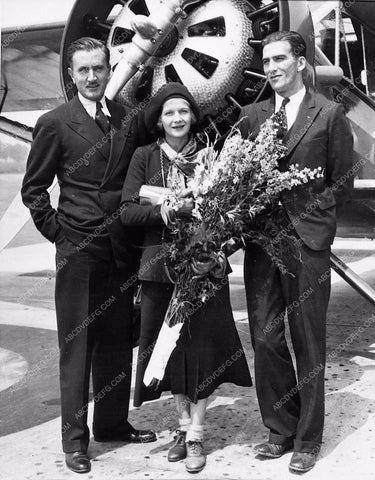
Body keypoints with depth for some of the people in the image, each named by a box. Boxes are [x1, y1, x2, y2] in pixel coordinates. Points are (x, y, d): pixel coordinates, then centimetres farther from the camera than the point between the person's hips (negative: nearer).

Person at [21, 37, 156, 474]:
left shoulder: (129, 120, 8)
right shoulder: (54, 123, -2)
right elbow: (33, 188, 2)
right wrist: (56, 230, -4)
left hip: (122, 249, 4)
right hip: (77, 249, -4)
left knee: (117, 341, 12)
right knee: (77, 344, 2)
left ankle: (112, 423, 27)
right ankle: (74, 437, 12)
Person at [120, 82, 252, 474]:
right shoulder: (144, 157, 2)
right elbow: (126, 211, -3)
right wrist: (163, 211, -18)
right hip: (161, 263, 1)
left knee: (203, 344, 1)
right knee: (172, 345, 9)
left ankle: (196, 435, 14)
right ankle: (183, 425, 26)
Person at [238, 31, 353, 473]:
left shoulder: (330, 114, 3)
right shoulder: (251, 116, 12)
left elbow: (341, 182, 3)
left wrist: (303, 216, -4)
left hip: (307, 241, -3)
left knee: (308, 343, 4)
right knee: (264, 339, 5)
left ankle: (308, 439, 17)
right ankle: (281, 429, 21)